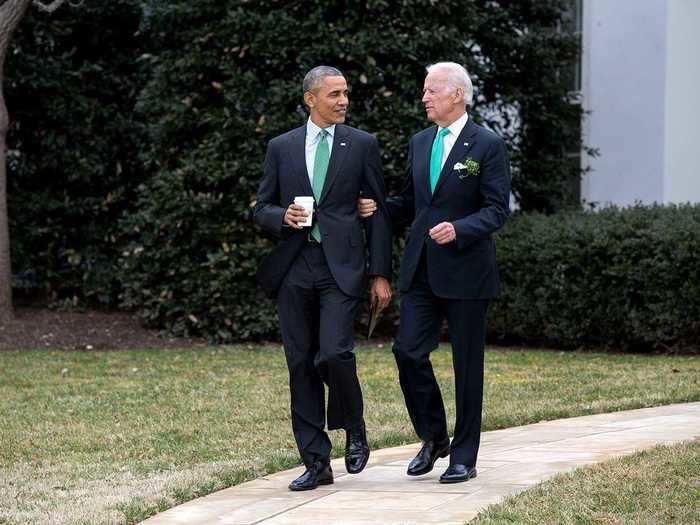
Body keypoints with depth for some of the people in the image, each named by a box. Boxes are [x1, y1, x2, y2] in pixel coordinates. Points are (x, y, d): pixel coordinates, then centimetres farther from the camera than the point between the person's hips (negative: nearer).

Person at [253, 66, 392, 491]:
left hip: (341, 267, -3)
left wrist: (381, 274, 0)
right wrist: (283, 216, -9)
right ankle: (317, 463, 9)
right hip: (294, 268, 3)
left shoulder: (362, 145, 6)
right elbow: (261, 208, 15)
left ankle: (354, 430, 10)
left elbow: (378, 212, 5)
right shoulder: (282, 147, 10)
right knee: (302, 365, 2)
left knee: (334, 353, -18)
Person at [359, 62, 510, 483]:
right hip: (421, 270, 5)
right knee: (409, 352, -3)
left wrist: (459, 229, -26)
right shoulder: (420, 143, 13)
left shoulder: (488, 146, -6)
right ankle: (434, 438, 17)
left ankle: (464, 458, 12)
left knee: (467, 365, 3)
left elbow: (497, 209, -10)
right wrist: (378, 207, 1)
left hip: (465, 272, -5)